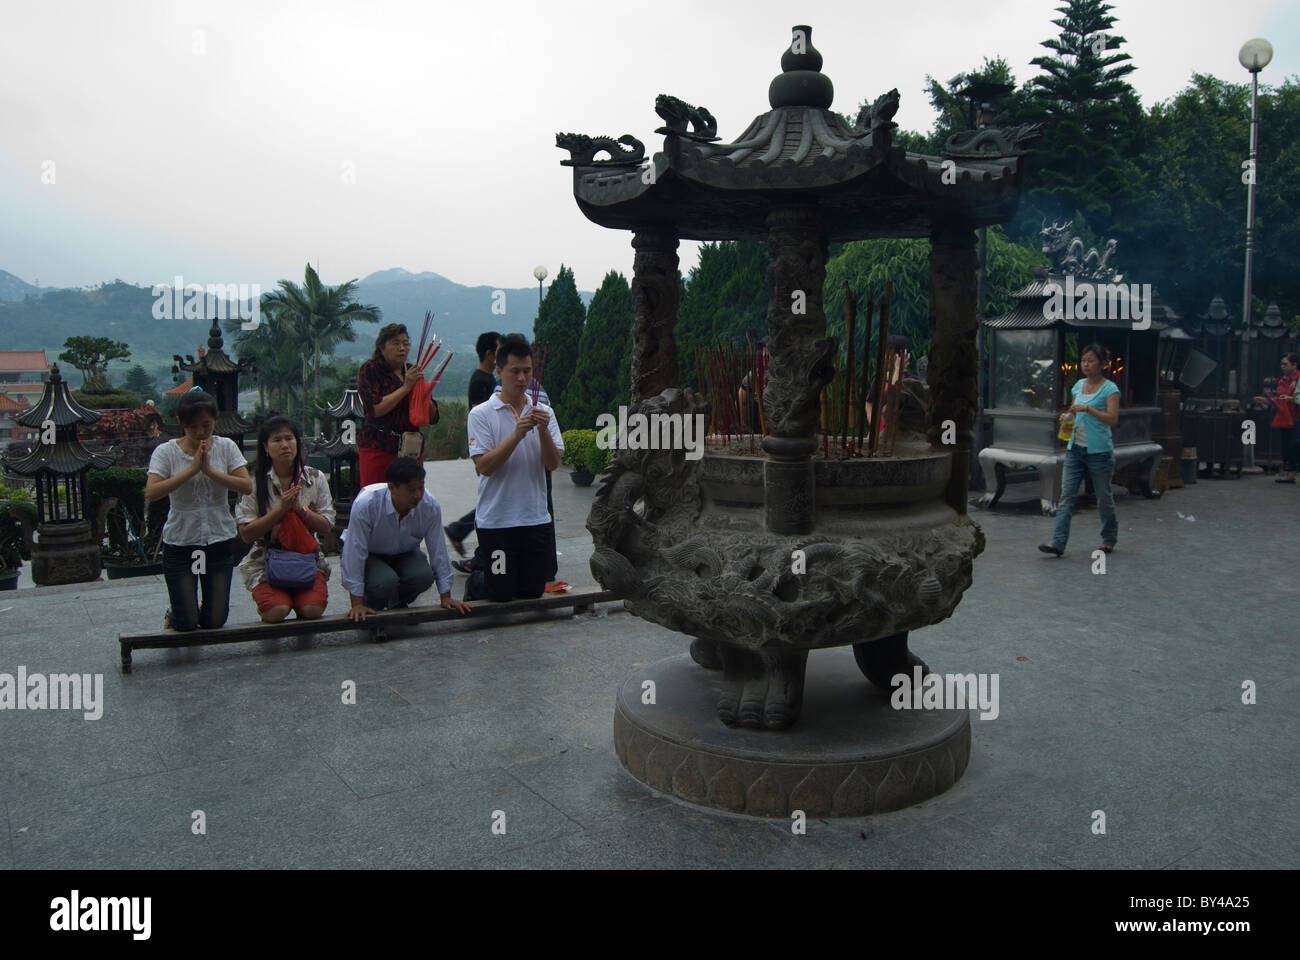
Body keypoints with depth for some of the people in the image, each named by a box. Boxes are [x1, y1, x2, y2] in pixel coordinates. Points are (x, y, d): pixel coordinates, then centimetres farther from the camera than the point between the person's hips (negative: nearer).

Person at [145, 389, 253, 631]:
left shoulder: (226, 447, -2)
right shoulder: (166, 452, -7)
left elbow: (247, 486, -12)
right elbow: (151, 493, -21)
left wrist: (210, 471, -22)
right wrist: (192, 469, -24)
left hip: (220, 540, 2)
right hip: (180, 542, -2)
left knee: (215, 621, 6)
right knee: (186, 623, 1)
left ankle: (193, 610, 40)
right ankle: (174, 614, 36)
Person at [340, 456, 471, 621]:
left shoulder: (431, 506, -23)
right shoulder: (365, 503, -33)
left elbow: (438, 550, -13)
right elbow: (355, 551, -28)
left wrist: (446, 597, -9)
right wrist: (357, 604, -27)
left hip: (405, 554, 3)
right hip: (370, 556, -3)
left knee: (423, 576, -28)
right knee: (386, 581, -34)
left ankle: (398, 604, 6)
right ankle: (372, 607, 3)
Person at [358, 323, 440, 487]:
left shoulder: (413, 372, 15)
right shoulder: (370, 370, 2)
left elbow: (432, 417, 13)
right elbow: (375, 409, -13)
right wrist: (406, 387, -11)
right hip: (377, 449, -4)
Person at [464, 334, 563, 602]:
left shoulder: (544, 412, 6)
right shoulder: (481, 414, -5)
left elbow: (553, 464, -2)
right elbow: (484, 466, -14)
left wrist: (543, 431, -19)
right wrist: (517, 434, -23)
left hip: (536, 517, 4)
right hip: (496, 518, -4)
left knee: (533, 590, 9)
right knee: (501, 592, 0)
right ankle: (475, 582, 31)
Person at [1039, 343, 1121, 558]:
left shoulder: (1109, 389, -8)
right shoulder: (1078, 385, 11)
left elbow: (1113, 419, -18)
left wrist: (1087, 408, -27)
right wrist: (1067, 416, 2)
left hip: (1099, 451, -5)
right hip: (1075, 448, 5)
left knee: (1104, 497, 8)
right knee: (1066, 496, -5)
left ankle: (1109, 539, 27)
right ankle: (1058, 542, -10)